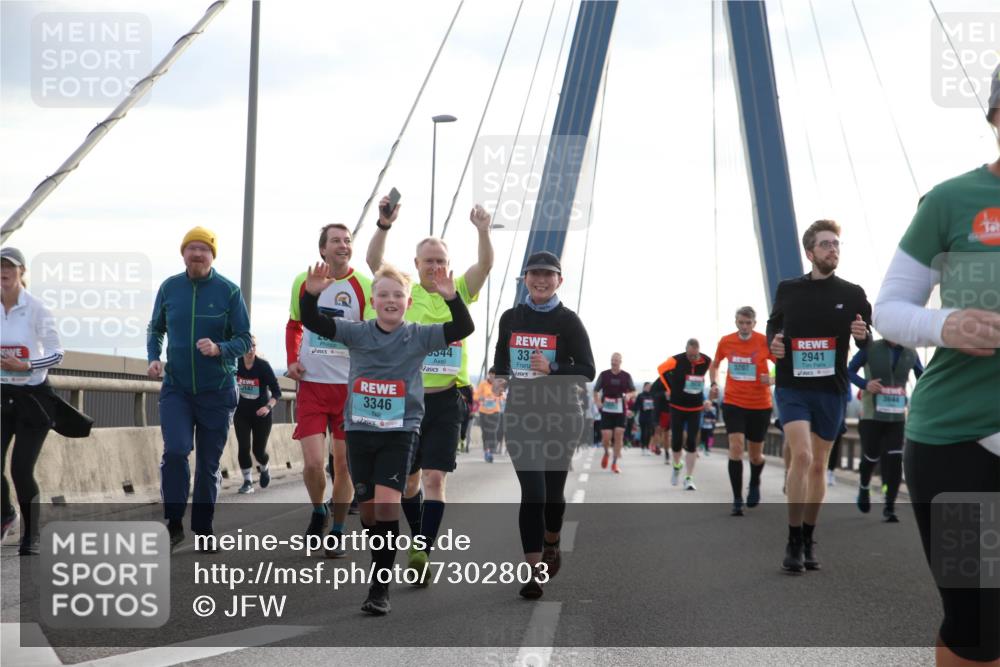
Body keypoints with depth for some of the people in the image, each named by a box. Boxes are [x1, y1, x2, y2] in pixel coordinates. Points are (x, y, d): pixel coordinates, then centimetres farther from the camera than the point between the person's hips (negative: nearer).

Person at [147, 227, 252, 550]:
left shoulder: (229, 291, -6)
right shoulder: (169, 287, 2)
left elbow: (244, 340, -5)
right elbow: (156, 329, 15)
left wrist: (219, 349, -24)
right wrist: (153, 358, -3)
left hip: (217, 391, -1)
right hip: (176, 388, 1)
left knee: (209, 463, 7)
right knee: (175, 451, -18)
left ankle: (203, 529, 21)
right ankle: (173, 523, -5)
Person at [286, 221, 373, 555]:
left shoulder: (364, 287, -4)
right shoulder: (303, 282, 6)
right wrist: (292, 360, 6)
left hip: (350, 386, -1)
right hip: (311, 384, 1)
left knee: (343, 463, 4)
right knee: (313, 462, -7)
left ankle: (337, 532, 19)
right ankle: (318, 511, 23)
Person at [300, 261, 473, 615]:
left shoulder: (418, 336, -3)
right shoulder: (357, 333, 0)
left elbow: (463, 329, -13)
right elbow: (312, 322, -7)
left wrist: (451, 298, -29)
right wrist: (311, 294, -25)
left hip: (399, 430, -3)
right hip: (359, 429, 3)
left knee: (386, 506, -17)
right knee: (367, 508, 9)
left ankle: (380, 588, -12)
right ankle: (383, 570, 31)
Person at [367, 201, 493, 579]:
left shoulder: (458, 293, 4)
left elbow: (485, 265, -12)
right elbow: (374, 261, -10)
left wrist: (483, 231, -31)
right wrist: (384, 225, -26)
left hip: (445, 400, -1)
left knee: (435, 479, -11)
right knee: (409, 480, 12)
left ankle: (424, 553, -16)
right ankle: (419, 539, 33)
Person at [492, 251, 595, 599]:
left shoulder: (568, 321, -4)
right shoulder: (511, 318, 6)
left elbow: (587, 371, -8)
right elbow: (500, 358, 25)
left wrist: (552, 369, -21)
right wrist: (500, 377, 10)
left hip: (561, 414, -1)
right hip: (521, 413, 1)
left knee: (553, 490, 12)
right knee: (532, 491, -10)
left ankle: (550, 546, 41)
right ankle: (535, 570, -12)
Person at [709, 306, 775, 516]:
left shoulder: (765, 341, -10)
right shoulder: (726, 342, -2)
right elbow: (715, 365, 16)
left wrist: (773, 378, -24)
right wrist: (714, 384, -1)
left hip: (760, 405, 0)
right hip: (733, 403, 0)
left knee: (755, 455, 11)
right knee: (736, 447, -17)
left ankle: (754, 485, 45)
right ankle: (737, 500, -12)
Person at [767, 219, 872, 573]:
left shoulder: (852, 294, 1)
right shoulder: (788, 290, 1)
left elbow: (870, 345, 5)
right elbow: (774, 323, 17)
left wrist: (863, 335, -18)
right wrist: (773, 342, -4)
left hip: (831, 390, 2)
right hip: (792, 387, -2)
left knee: (818, 466, 10)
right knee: (801, 455, -19)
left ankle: (808, 541, 24)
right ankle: (793, 543, -10)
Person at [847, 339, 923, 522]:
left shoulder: (910, 353, 3)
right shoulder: (871, 349, -6)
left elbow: (922, 377, 15)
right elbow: (849, 371, 1)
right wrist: (865, 384, -18)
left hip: (897, 417, 2)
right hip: (872, 415, -2)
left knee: (895, 461, -8)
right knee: (871, 457, 5)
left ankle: (889, 507, 0)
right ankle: (864, 487, 39)